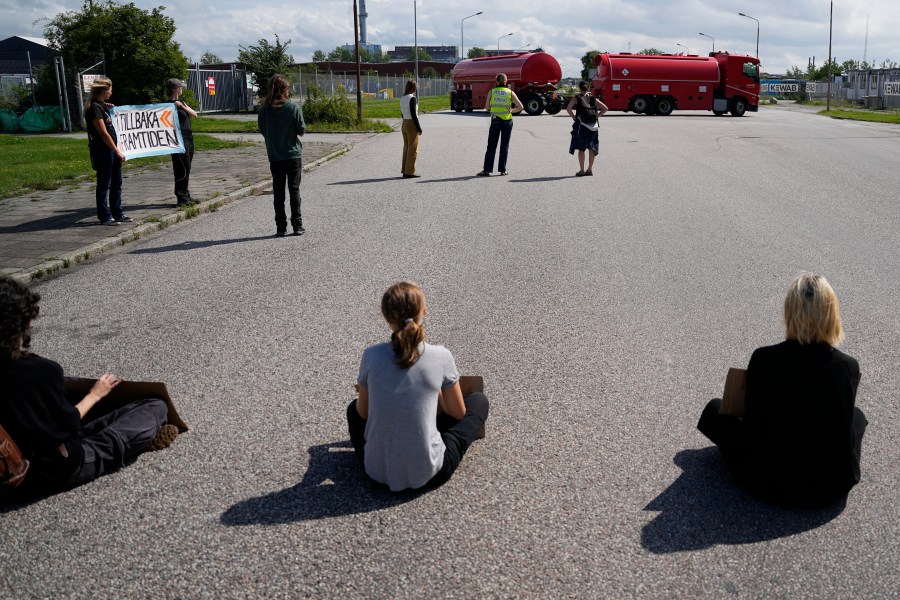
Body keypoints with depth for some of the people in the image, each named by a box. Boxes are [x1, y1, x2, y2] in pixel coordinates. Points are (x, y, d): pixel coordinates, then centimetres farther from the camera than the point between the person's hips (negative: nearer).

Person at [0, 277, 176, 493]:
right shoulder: (41, 370, -26)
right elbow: (69, 423, -13)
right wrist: (96, 394, 2)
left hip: (26, 471, 8)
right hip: (61, 469, -8)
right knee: (157, 407, -4)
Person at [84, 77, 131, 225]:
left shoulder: (101, 105, 13)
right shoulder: (94, 108, -16)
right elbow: (104, 133, -19)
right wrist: (117, 152, -17)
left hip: (112, 149, 10)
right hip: (102, 150, -10)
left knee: (116, 183, 14)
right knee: (104, 184, -1)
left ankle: (117, 213, 22)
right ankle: (105, 216, 7)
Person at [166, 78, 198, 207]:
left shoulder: (180, 102, 16)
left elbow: (194, 114, 5)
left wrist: (182, 106, -8)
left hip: (188, 138, 9)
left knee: (186, 169, 13)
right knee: (182, 170, -7)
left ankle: (186, 196, 20)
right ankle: (181, 199, -3)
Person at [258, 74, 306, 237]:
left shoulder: (264, 110, -5)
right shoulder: (293, 108, -12)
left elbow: (262, 130, 4)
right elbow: (302, 130, -7)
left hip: (274, 157, 2)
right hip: (293, 156, -2)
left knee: (278, 193, 9)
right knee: (294, 191, 7)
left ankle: (281, 227, 9)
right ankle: (297, 225, 7)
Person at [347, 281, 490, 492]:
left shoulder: (371, 356, -10)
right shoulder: (441, 357, -14)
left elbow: (363, 413, 5)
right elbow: (458, 413, 2)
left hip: (378, 471, 3)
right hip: (429, 474, -3)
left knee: (355, 408, 33)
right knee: (478, 401, 18)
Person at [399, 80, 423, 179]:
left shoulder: (402, 98, 9)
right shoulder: (412, 98, -15)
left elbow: (402, 113, 13)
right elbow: (413, 114, -19)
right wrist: (419, 128, -15)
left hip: (404, 124, 8)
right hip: (412, 124, -8)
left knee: (406, 148, 15)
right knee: (413, 149, -1)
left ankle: (404, 170, 19)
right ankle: (409, 172, 0)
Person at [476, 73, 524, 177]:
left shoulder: (491, 92, 0)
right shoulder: (510, 92, 0)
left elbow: (487, 108, 3)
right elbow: (521, 107, -3)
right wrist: (511, 111, 11)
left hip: (495, 121, 0)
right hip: (507, 121, 0)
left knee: (491, 146, 4)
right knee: (504, 146, 8)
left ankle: (487, 170, 0)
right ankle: (502, 169, 8)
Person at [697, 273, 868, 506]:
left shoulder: (764, 360, -20)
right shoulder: (849, 367, -13)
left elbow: (752, 425, -11)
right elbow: (841, 422, 3)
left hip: (772, 485, -3)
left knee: (715, 408, 21)